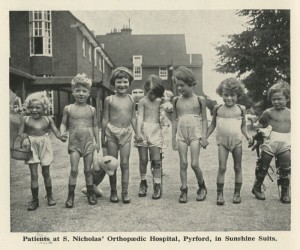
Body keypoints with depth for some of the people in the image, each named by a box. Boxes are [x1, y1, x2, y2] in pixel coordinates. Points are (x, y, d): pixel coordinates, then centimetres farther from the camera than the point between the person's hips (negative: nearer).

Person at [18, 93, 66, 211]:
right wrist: (25, 138, -24)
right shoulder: (25, 119, -4)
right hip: (32, 147, 0)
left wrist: (61, 137, -27)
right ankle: (35, 200, 12)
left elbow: (56, 132, -6)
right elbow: (20, 133, -3)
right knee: (34, 174, 0)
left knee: (46, 173, 11)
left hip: (45, 147, 1)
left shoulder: (48, 119, -3)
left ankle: (50, 196, 27)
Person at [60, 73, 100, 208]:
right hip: (74, 143, -1)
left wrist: (97, 142, 10)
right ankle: (71, 195, 7)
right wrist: (62, 134, -11)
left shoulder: (92, 109, 4)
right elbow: (64, 123, 8)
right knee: (74, 170, -4)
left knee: (88, 170, 7)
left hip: (88, 143, 1)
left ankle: (90, 194, 19)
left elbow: (95, 126, 11)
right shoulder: (68, 108, 1)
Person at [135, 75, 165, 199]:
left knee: (156, 160, -5)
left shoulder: (160, 101, 11)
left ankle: (157, 185, 1)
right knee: (143, 160, 4)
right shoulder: (143, 101, 4)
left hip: (156, 131, 1)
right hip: (144, 129, -1)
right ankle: (143, 183, 21)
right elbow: (140, 117, -5)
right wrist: (138, 132, -14)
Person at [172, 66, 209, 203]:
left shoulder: (199, 99, 0)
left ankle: (202, 187, 18)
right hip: (181, 134, 3)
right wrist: (173, 137, 8)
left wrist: (204, 136, -5)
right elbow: (175, 119, 11)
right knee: (183, 164, 2)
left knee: (194, 164, -6)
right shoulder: (176, 100, 7)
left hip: (195, 133, -3)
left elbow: (204, 119, 2)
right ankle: (184, 190, 12)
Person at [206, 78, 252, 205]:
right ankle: (219, 194, 2)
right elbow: (213, 124, 11)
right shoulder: (217, 108, 1)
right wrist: (205, 137, 6)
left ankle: (237, 193, 19)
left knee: (237, 167, 8)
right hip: (222, 141, -1)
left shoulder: (241, 109, 1)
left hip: (237, 141, 1)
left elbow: (243, 126, 10)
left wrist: (247, 135, -6)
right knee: (222, 167, -6)